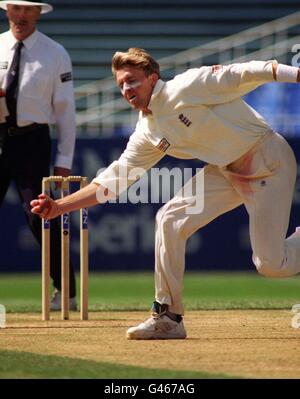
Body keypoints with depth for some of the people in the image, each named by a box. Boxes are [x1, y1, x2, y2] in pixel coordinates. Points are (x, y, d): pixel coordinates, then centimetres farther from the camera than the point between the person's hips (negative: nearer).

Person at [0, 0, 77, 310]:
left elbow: (65, 109, 1)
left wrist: (64, 160, -4)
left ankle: (66, 292, -1)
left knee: (40, 215, -9)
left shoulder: (55, 54, 2)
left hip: (31, 140, -3)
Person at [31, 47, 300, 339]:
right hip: (225, 170, 7)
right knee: (170, 219, -7)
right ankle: (167, 317, -1)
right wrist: (59, 206, 0)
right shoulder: (147, 134, 4)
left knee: (271, 265, -12)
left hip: (268, 159, -7)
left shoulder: (188, 87, -18)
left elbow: (242, 74, -23)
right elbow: (112, 181, 7)